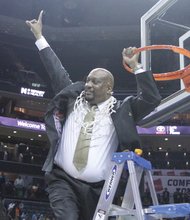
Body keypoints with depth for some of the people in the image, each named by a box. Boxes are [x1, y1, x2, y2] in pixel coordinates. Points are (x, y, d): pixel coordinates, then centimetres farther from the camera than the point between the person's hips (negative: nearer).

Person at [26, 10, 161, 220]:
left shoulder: (120, 111, 4)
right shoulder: (74, 98, 11)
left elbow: (151, 99, -6)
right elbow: (57, 72, 16)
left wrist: (135, 66, -9)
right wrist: (39, 36, 20)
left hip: (97, 189, 0)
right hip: (63, 182, 0)